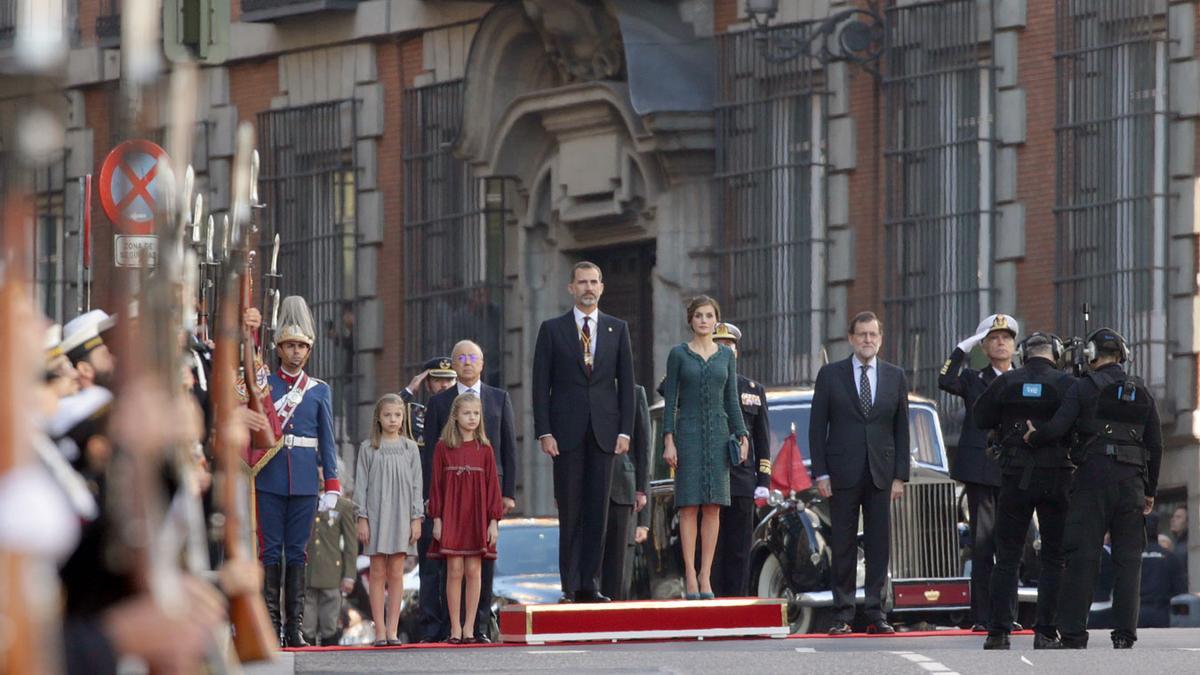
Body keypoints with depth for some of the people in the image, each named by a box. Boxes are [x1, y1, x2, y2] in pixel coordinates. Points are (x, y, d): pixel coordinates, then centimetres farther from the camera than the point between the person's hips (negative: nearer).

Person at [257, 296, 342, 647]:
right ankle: (270, 625, -2)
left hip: (305, 482, 2)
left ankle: (295, 626, 5)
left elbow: (327, 441, 9)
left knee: (298, 551, 3)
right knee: (271, 549, -2)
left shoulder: (320, 391, 10)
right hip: (270, 481, -2)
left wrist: (332, 485, 3)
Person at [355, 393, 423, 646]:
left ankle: (392, 629, 2)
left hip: (401, 516, 1)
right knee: (378, 573, -1)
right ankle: (380, 631, -1)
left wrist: (416, 518, 0)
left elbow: (416, 485, 7)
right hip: (376, 515, -1)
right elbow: (361, 485, 3)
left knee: (396, 573, 1)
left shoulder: (410, 448, 7)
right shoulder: (368, 448, 4)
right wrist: (362, 518, -4)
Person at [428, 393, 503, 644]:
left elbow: (492, 485, 5)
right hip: (451, 518, -1)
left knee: (473, 571, -1)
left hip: (477, 517, 1)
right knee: (455, 571, -3)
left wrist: (493, 521, 0)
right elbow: (436, 484, 2)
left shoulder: (485, 449, 5)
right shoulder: (443, 447, 2)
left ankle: (469, 627, 4)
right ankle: (455, 628, 1)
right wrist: (436, 519, -3)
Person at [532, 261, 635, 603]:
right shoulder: (552, 330, 5)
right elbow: (541, 384, 2)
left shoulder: (617, 329, 10)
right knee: (570, 511, -2)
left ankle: (588, 584, 2)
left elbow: (626, 382, 9)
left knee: (598, 510, 0)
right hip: (567, 431, -2)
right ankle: (570, 585, 0)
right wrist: (545, 432, -7)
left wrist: (625, 431, 0)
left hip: (604, 431, 2)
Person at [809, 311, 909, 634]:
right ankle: (842, 614, 2)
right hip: (843, 472, -2)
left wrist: (900, 476, 2)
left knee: (879, 544, 0)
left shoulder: (895, 377, 10)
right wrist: (821, 473, -5)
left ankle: (876, 613, 3)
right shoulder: (830, 375, 4)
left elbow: (901, 429, 10)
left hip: (881, 473, 2)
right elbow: (817, 427, 3)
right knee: (843, 545, -1)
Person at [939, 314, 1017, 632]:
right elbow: (946, 382, -12)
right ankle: (981, 617, -5)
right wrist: (964, 348, -11)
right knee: (982, 545, -5)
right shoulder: (973, 379, 9)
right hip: (980, 471, -2)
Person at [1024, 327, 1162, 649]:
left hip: (1093, 477, -3)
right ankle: (1125, 636, 1)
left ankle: (1073, 635, -4)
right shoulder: (1142, 393, 11)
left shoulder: (1084, 387, -1)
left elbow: (1058, 428, -10)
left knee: (1082, 557, -1)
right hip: (1132, 478, 3)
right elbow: (1156, 445, 11)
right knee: (1128, 559, 5)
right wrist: (1150, 490, 18)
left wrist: (1032, 437, 11)